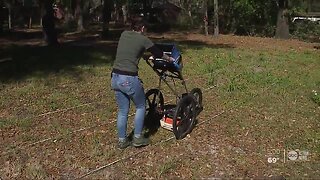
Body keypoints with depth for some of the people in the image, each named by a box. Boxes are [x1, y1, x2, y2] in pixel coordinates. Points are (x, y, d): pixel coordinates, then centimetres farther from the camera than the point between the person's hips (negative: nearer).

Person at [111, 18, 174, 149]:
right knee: (140, 106, 16)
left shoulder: (123, 35, 13)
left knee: (122, 111, 17)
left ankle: (122, 141, 25)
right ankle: (137, 138, 19)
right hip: (129, 79, -6)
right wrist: (169, 59, 32)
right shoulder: (143, 39, -2)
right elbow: (158, 53, 11)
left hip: (115, 78, 6)